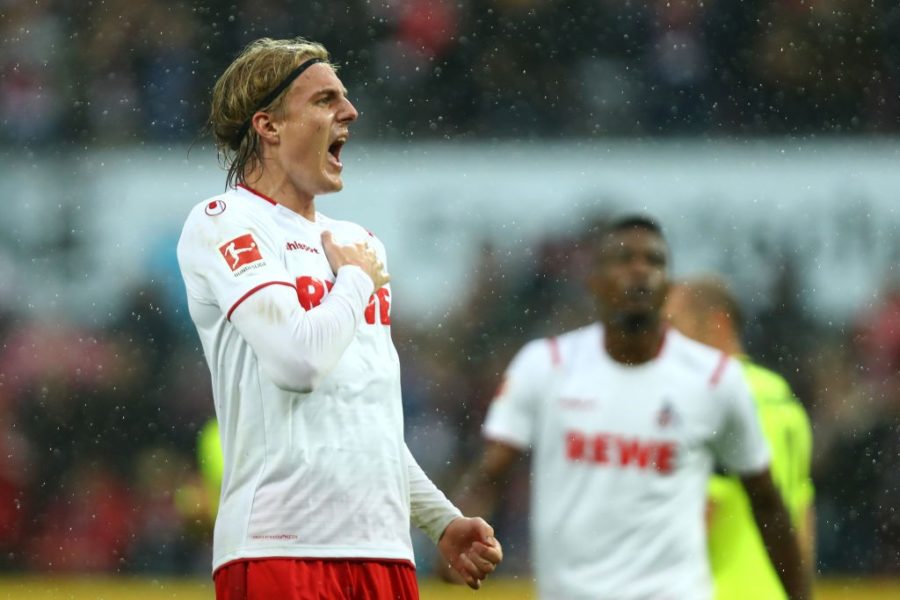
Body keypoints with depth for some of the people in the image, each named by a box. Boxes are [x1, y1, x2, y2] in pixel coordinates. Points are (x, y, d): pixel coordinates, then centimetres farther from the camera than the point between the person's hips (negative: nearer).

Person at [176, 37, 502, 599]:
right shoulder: (222, 222, -2)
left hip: (384, 550, 7)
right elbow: (301, 361, -16)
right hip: (282, 547, -7)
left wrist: (442, 520, 21)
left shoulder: (357, 241, 21)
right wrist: (357, 279, 1)